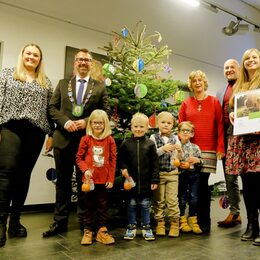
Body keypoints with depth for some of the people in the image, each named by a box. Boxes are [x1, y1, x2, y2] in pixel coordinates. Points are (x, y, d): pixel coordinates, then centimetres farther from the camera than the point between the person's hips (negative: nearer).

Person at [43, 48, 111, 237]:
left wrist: (87, 122, -12)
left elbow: (106, 111, 1)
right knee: (63, 181, 9)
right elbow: (52, 107, 6)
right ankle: (60, 221, 21)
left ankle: (85, 221, 21)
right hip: (64, 138, 2)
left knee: (85, 181, 7)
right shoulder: (63, 84, 12)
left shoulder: (100, 87, 8)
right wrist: (65, 122, -11)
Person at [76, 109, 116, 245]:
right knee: (89, 206, 11)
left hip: (104, 179, 1)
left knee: (103, 206, 10)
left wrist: (111, 178, -2)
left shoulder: (110, 140, -1)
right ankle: (87, 231, 23)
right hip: (89, 179, 0)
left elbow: (113, 160, 0)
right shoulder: (86, 139, -2)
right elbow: (79, 158, 2)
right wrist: (85, 169, -14)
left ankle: (102, 231, 23)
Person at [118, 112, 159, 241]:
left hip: (146, 181, 0)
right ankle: (131, 227, 28)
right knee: (131, 204, 13)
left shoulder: (150, 144, -3)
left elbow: (155, 163, -2)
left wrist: (155, 180, -4)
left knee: (145, 205, 12)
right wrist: (123, 168, -12)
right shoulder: (126, 143, -1)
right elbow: (120, 159, 8)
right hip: (131, 180, 1)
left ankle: (146, 227, 27)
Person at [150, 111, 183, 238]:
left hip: (172, 173, 1)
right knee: (159, 200, 7)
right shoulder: (154, 137, 1)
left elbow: (179, 158, 7)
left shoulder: (175, 138, 7)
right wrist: (163, 149, -21)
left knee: (172, 200, 2)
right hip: (158, 173, -1)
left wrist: (179, 150, -14)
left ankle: (174, 224, 14)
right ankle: (160, 223, 20)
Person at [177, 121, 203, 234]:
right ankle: (182, 221, 20)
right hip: (181, 176, -2)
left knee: (194, 198, 6)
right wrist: (181, 165, -21)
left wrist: (198, 161, -14)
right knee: (182, 198, 6)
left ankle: (193, 221, 21)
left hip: (194, 175, 2)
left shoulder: (195, 147, 4)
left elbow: (200, 164, 7)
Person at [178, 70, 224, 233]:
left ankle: (205, 221, 13)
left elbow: (220, 126, 2)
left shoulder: (214, 102, 6)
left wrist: (220, 148, -6)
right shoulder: (186, 104, 9)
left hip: (209, 149, -1)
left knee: (203, 183, -2)